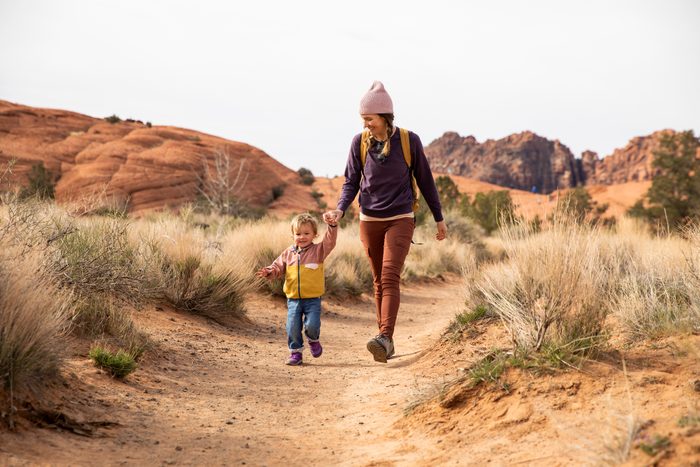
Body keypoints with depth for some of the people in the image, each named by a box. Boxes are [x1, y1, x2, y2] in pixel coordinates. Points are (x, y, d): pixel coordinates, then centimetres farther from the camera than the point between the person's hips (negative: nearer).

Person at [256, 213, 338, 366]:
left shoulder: (318, 250, 0)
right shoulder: (288, 253, 8)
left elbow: (330, 242, -15)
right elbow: (278, 267, 11)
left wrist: (332, 227, -30)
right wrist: (269, 272, -11)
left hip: (313, 298, -3)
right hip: (293, 298, 3)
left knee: (312, 325, -14)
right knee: (293, 327, -1)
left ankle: (313, 340, 20)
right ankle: (295, 352, 16)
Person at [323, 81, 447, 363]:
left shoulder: (409, 141, -6)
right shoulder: (360, 142, -1)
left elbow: (425, 180, 4)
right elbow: (351, 182, 5)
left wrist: (439, 218, 10)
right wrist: (340, 210, -14)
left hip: (400, 220, -3)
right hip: (370, 221, 3)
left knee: (390, 277, -19)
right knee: (379, 282, 9)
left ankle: (385, 338, -29)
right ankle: (386, 344, 16)